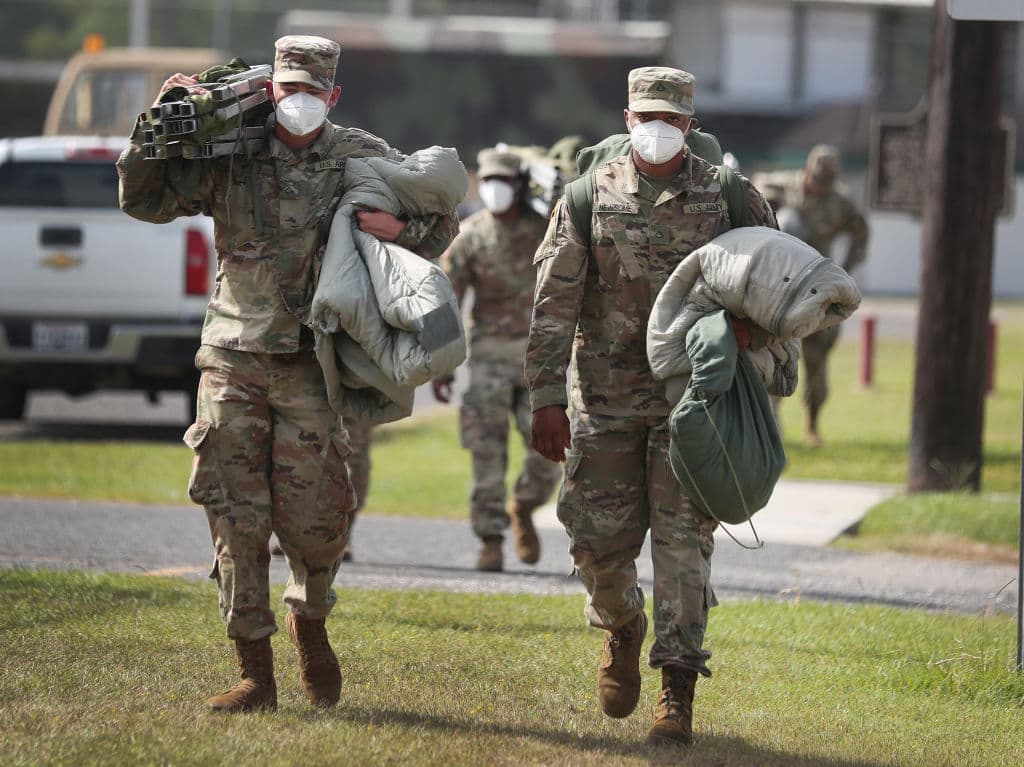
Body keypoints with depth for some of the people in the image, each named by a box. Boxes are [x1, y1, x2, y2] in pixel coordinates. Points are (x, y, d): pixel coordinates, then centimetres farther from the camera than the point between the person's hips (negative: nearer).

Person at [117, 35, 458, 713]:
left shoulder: (363, 160, 5)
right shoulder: (230, 157, 4)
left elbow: (442, 220, 12)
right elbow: (144, 200, 6)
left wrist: (401, 229, -9)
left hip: (311, 364, -1)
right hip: (234, 358, 1)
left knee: (315, 515, -4)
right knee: (236, 516, -1)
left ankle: (310, 622, 28)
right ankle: (256, 674, 5)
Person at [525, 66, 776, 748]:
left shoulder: (730, 198, 0)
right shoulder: (590, 198, -1)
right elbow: (553, 304, -2)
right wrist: (546, 399, -8)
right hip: (606, 397, 1)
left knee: (682, 538, -7)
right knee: (599, 539, 2)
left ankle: (678, 692, -4)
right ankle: (622, 629, 35)